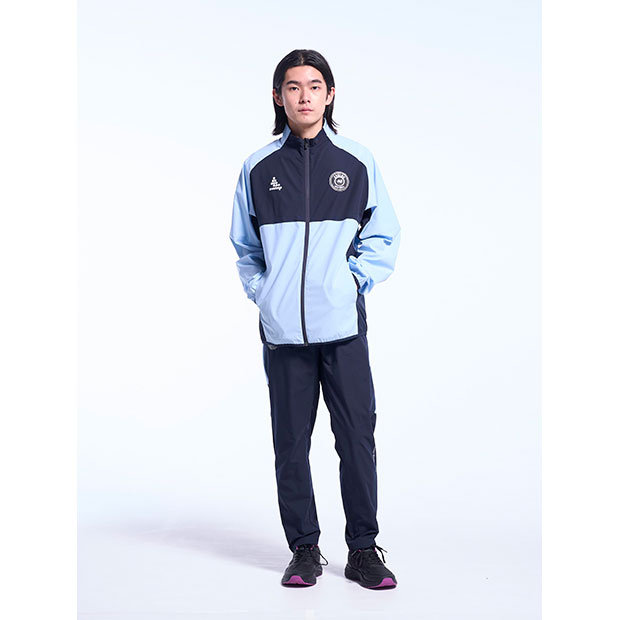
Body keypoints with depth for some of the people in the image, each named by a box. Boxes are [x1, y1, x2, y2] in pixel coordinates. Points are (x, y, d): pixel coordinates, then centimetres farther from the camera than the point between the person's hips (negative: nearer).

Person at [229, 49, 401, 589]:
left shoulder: (356, 162, 5)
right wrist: (262, 293, 4)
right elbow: (245, 246, 17)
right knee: (291, 442, 6)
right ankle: (304, 550, 19)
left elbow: (384, 236, 11)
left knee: (358, 438, 1)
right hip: (282, 330, 1)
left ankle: (363, 549, 14)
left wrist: (352, 280, 0)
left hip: (343, 326, -1)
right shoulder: (258, 168, 7)